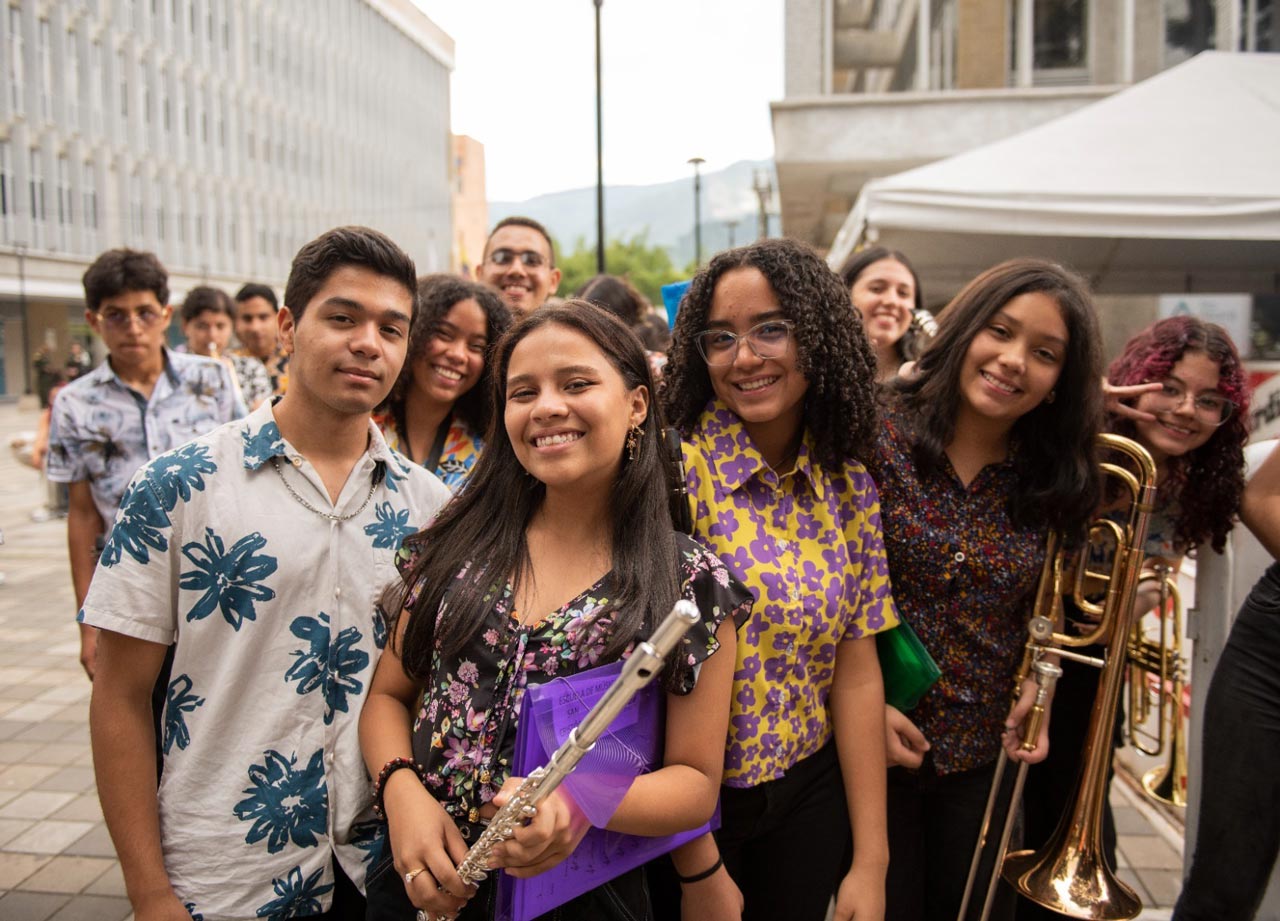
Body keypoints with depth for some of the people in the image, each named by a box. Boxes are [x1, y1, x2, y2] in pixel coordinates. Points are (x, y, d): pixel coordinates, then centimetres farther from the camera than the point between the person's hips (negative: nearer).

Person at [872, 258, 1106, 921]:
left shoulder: (1051, 482, -1)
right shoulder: (879, 432, -14)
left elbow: (1040, 609, 13)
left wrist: (1036, 685, -4)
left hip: (987, 754, 4)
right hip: (874, 742, -3)